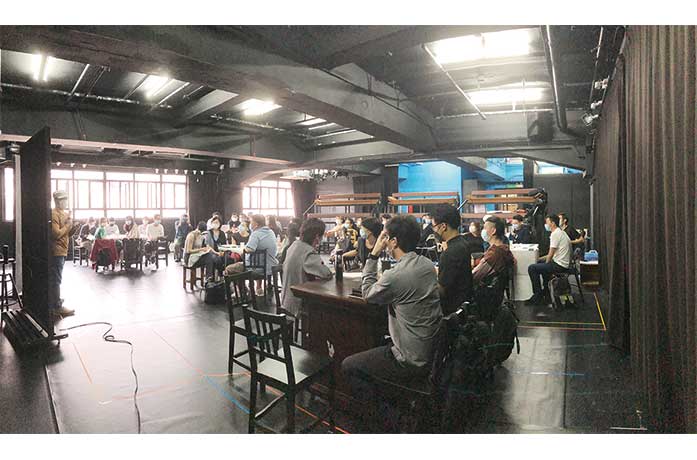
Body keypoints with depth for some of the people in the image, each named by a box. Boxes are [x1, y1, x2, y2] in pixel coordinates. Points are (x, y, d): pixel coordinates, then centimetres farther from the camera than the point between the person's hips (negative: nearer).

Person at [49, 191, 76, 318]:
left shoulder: (64, 213, 15)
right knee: (56, 280, -6)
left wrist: (72, 228, 2)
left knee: (54, 279, 16)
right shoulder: (54, 214, -14)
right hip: (56, 251, -9)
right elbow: (56, 234, -22)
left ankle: (53, 303, 26)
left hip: (61, 251, 9)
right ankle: (57, 307, -3)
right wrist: (67, 226, -11)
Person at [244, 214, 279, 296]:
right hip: (272, 267, 8)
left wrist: (244, 248, -12)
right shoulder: (271, 232, 5)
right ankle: (258, 289, 42)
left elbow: (249, 249, -36)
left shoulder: (256, 234, -20)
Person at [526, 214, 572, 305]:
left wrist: (546, 262, 1)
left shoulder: (555, 234, -17)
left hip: (559, 265, -11)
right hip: (564, 263, 11)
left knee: (532, 268, -11)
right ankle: (546, 291, 31)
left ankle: (538, 295, -3)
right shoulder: (561, 232, 16)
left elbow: (551, 253, -16)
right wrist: (544, 258, 17)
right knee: (540, 262, 30)